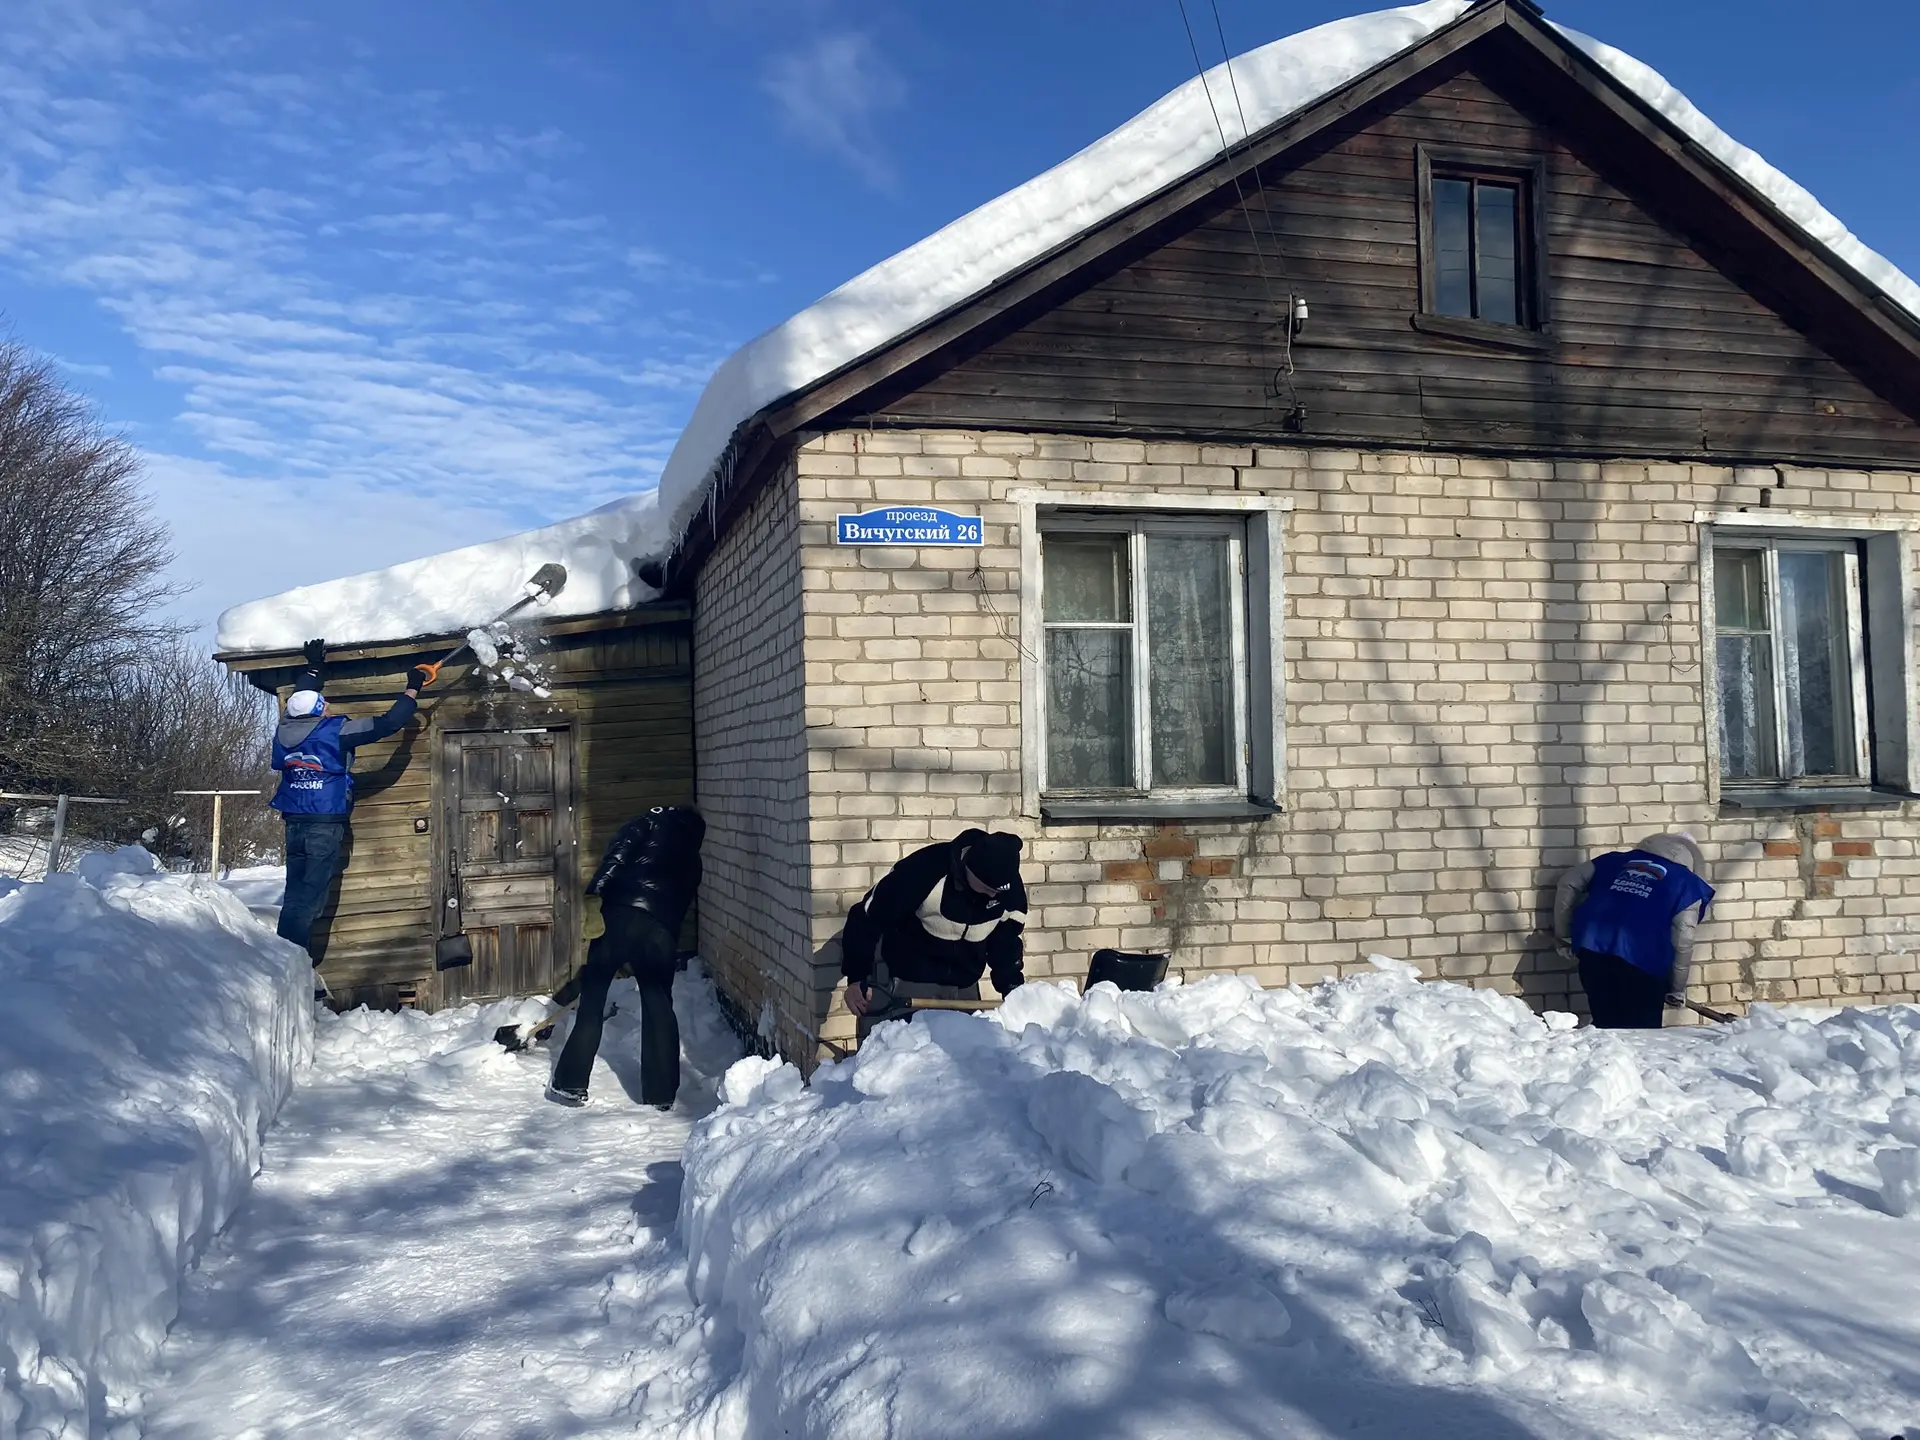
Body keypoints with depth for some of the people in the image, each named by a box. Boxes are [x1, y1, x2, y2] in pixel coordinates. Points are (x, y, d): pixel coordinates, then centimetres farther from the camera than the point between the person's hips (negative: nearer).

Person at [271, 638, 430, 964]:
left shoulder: (287, 730, 6)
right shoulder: (335, 731, -11)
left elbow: (300, 699, 28)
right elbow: (385, 725, -10)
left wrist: (314, 668, 43)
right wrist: (413, 690, 1)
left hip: (295, 823, 6)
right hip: (325, 824, -6)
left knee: (295, 892, 12)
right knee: (310, 895, -5)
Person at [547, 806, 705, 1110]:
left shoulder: (655, 821, 20)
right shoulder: (692, 861, 31)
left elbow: (620, 852, 0)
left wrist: (594, 893, -11)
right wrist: (633, 960, 34)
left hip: (621, 913, -3)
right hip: (661, 930, 3)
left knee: (592, 999, 7)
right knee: (659, 1008, 13)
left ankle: (570, 1085, 11)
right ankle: (661, 1095, 15)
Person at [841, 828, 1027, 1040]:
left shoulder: (1011, 888, -14)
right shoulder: (924, 869, -29)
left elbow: (1006, 941, 5)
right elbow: (866, 917, -19)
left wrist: (1013, 991, -1)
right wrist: (856, 978, -18)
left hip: (965, 987, 4)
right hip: (909, 983, -4)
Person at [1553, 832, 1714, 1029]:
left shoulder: (1616, 859, 26)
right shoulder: (1688, 885, 16)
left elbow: (1568, 883, 24)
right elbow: (1682, 941, 10)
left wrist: (1563, 935, 28)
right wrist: (1677, 989, 21)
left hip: (1592, 946, 3)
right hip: (1641, 957, -3)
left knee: (1605, 1026, 14)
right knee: (1643, 1033, 8)